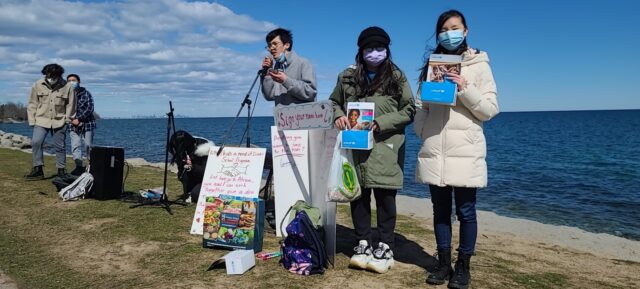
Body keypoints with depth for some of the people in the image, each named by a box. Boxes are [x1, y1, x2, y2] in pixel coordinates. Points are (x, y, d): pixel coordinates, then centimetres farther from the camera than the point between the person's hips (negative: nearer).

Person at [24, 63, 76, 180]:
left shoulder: (67, 87, -6)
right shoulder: (38, 85, -1)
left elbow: (70, 105, 2)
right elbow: (32, 104, 5)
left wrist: (68, 120, 0)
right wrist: (32, 120, 2)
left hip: (59, 121, -1)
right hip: (41, 120, 1)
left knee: (60, 146, 6)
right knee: (36, 142, -12)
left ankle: (61, 170, 18)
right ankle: (37, 169, -2)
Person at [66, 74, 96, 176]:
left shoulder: (85, 93, 2)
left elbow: (90, 108, -8)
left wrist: (79, 119, -14)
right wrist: (72, 120, -10)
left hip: (87, 124, -2)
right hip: (73, 126, 2)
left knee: (88, 146, -1)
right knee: (75, 146, -6)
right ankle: (79, 167, -3)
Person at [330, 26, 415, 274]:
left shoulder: (396, 77, 2)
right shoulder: (348, 77, 9)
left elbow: (409, 110, -1)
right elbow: (334, 102, 19)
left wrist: (380, 123, -13)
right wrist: (338, 116, -4)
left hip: (385, 149, -2)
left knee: (385, 197, 4)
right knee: (358, 195, 8)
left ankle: (385, 247, 17)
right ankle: (363, 243, 22)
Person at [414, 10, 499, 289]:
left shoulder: (478, 65, 2)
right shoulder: (432, 65, 14)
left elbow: (490, 109, -3)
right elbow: (421, 106, 15)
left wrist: (465, 89, -16)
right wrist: (422, 132, 1)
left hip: (465, 151, -3)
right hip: (434, 152, 4)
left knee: (465, 211, 3)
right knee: (440, 210, 11)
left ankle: (463, 266, 17)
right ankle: (444, 264, 23)